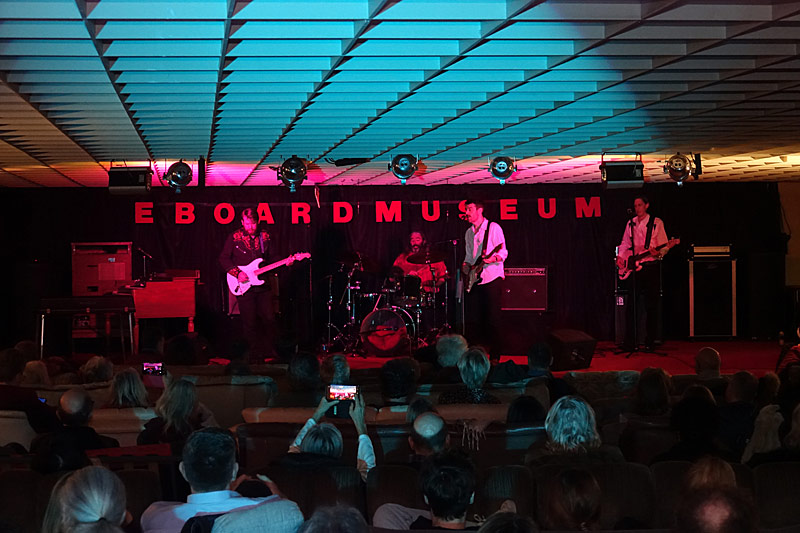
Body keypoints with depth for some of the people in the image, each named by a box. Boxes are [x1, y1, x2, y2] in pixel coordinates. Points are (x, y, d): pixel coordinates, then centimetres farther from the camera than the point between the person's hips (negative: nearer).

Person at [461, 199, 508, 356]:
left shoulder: (493, 228, -4)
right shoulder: (469, 232, 17)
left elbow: (503, 253, -9)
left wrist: (491, 259, -27)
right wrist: (466, 265, 5)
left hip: (491, 278, -7)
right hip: (473, 280, 7)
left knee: (493, 317, -6)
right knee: (472, 318, 4)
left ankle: (494, 350, 0)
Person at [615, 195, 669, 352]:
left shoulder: (656, 223, 1)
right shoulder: (630, 224, 14)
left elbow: (664, 246, -2)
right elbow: (625, 243, 19)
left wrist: (658, 253, -22)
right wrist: (620, 256, 2)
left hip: (651, 266, -3)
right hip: (634, 267, 3)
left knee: (651, 305, -1)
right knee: (632, 305, -1)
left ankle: (649, 342, 5)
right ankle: (630, 341, 2)